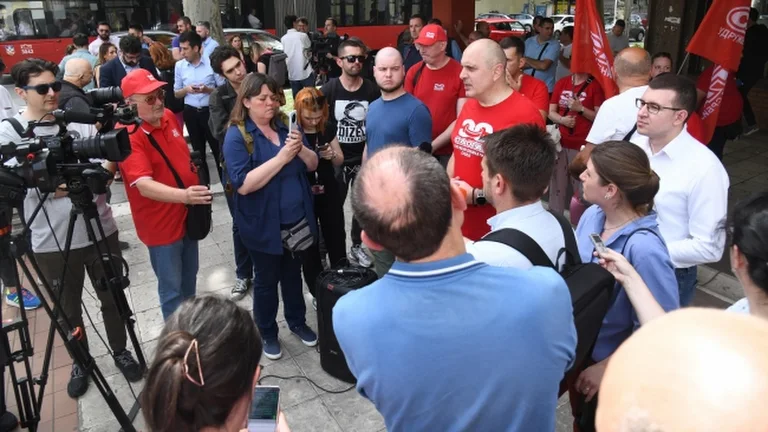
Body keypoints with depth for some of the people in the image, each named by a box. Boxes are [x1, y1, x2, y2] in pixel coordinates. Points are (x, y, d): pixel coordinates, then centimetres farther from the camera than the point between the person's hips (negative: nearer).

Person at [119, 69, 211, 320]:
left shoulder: (169, 116, -1)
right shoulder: (128, 135, -24)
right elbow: (145, 186, -35)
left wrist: (194, 191, 17)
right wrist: (183, 195, -51)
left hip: (187, 215, 8)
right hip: (161, 224, -8)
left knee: (189, 280, 24)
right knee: (171, 290, 6)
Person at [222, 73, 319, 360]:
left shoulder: (285, 127, 3)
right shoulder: (237, 136, -14)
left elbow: (313, 165, 3)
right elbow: (243, 184, -25)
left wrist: (301, 149, -19)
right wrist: (281, 158, -29)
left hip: (298, 220, 5)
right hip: (264, 226, -5)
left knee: (293, 274, 21)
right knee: (266, 279, 12)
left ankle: (297, 322, 41)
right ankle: (267, 333, 32)